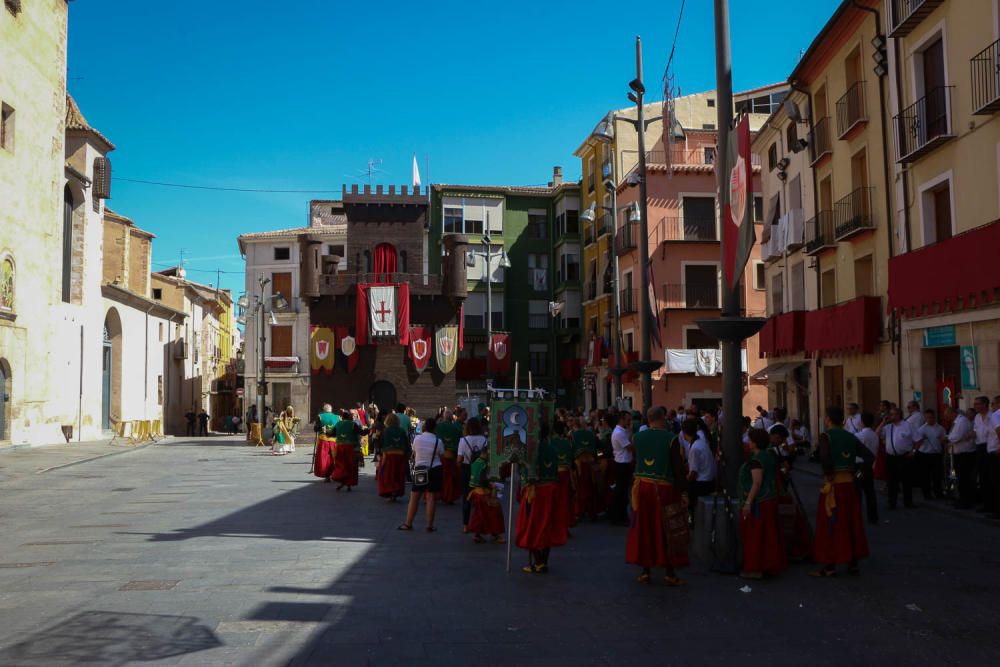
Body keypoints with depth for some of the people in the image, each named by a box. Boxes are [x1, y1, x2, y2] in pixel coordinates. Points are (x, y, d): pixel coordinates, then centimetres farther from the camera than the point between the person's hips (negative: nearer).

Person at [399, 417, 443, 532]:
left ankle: (408, 523, 13)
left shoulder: (417, 439, -5)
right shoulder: (438, 441, -8)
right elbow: (442, 456, 0)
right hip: (435, 470, -1)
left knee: (414, 497, 8)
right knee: (430, 498, 1)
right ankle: (430, 526, 4)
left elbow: (414, 454, 7)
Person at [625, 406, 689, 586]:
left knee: (644, 529, 12)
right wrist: (682, 490, -1)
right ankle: (670, 573, 7)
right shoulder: (670, 438, -11)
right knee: (668, 531, 5)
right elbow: (678, 467, -9)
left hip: (641, 486, 4)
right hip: (664, 489, -4)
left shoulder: (638, 437, 1)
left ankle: (645, 571, 16)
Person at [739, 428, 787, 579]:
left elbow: (757, 482, -25)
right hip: (769, 500, 9)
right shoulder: (770, 456, 9)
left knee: (754, 535, -2)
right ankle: (771, 564, 20)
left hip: (757, 502, -9)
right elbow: (775, 478, 16)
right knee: (768, 534, 14)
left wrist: (748, 502, -25)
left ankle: (755, 569, 2)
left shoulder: (756, 460, -19)